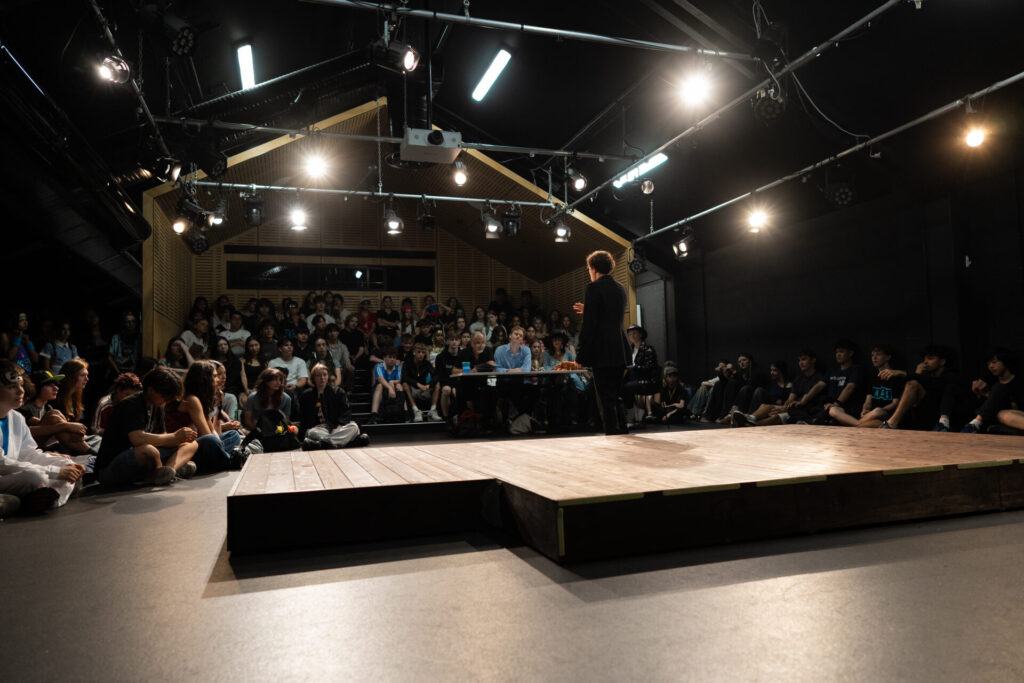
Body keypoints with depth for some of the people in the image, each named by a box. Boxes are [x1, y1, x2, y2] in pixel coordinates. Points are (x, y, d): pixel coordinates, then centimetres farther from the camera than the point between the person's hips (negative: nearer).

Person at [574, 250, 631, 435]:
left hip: (602, 351, -8)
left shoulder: (594, 288, -9)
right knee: (617, 397, 16)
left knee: (606, 399, -4)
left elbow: (589, 324, -14)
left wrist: (581, 354, -10)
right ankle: (622, 433, 21)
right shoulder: (620, 288, 14)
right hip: (620, 351, 8)